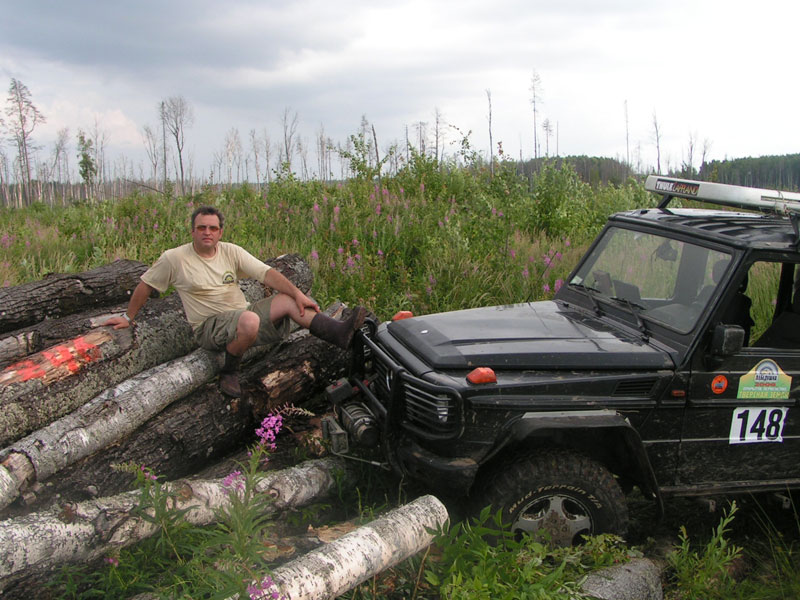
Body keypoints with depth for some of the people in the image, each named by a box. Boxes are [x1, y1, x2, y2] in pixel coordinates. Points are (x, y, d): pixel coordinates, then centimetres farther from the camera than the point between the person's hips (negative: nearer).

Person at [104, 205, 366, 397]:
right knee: (249, 321, -37)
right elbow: (146, 285, 8)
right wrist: (128, 317, 12)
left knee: (289, 301, -15)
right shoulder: (174, 259, -4)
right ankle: (229, 373, -15)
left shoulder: (231, 252, 4)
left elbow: (266, 273, -4)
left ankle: (339, 333, -25)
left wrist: (298, 293, -16)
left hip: (243, 315, 5)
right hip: (209, 327, -5)